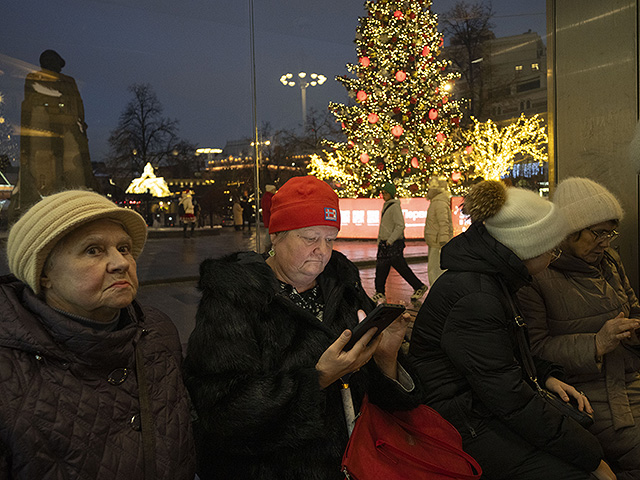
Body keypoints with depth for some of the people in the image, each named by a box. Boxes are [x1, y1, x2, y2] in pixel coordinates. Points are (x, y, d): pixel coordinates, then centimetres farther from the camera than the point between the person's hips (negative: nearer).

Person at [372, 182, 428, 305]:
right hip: (385, 243, 9)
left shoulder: (395, 207, -14)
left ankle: (419, 287, 13)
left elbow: (400, 226, -21)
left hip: (394, 244, -9)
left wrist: (390, 241, -21)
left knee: (402, 268, -2)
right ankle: (380, 294, 15)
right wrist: (380, 242, 21)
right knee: (381, 269, 8)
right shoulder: (386, 206, 15)